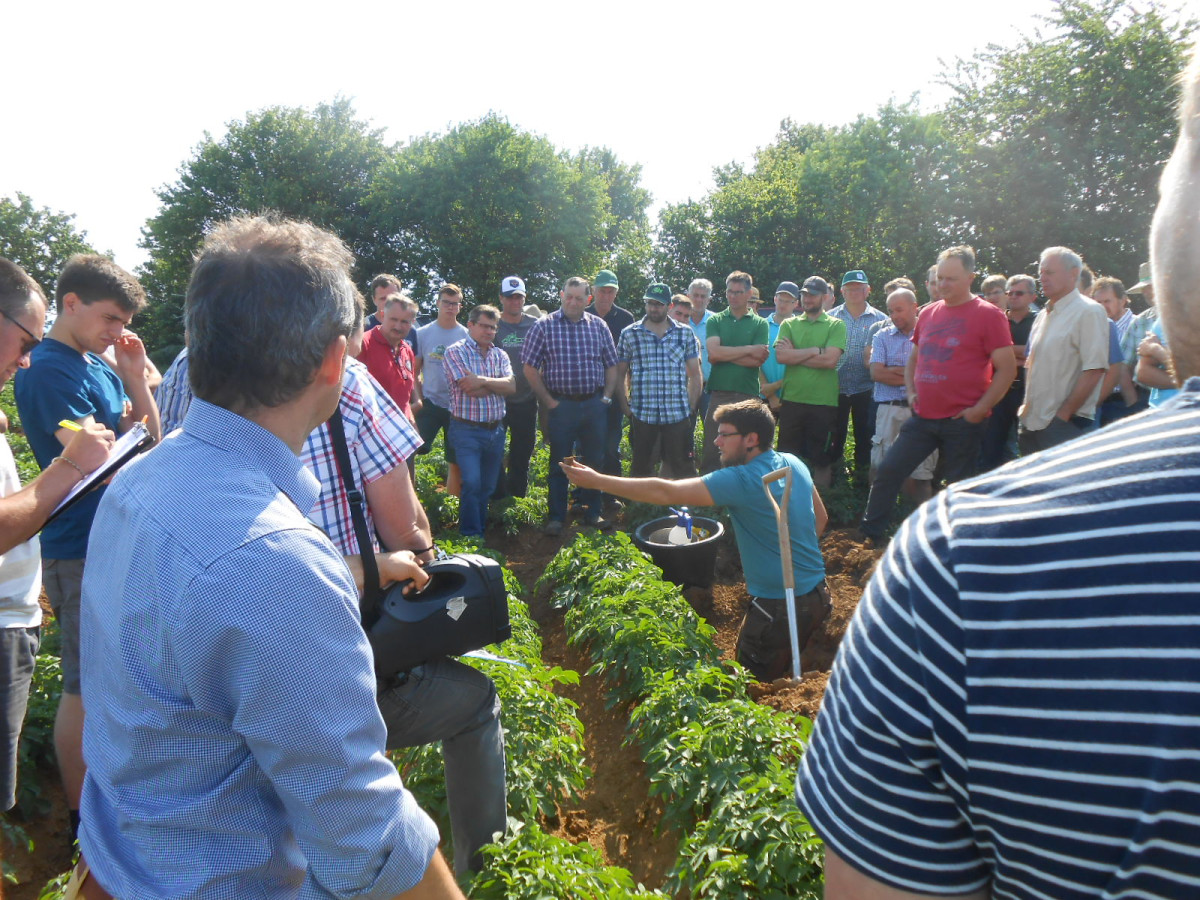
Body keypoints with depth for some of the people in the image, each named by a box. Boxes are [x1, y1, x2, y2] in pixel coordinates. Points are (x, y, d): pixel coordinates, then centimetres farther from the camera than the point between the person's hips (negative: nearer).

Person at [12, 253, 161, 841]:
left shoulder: (101, 365, 9)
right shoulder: (48, 370, -16)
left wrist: (135, 376, -2)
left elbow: (149, 440, 7)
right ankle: (83, 815, 19)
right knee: (84, 690, 4)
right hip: (82, 553, -8)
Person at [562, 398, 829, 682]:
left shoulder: (742, 481, -24)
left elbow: (666, 492, -26)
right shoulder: (793, 464, 2)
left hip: (779, 606, -9)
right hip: (816, 595, 9)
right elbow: (820, 518, 15)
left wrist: (596, 480, -23)